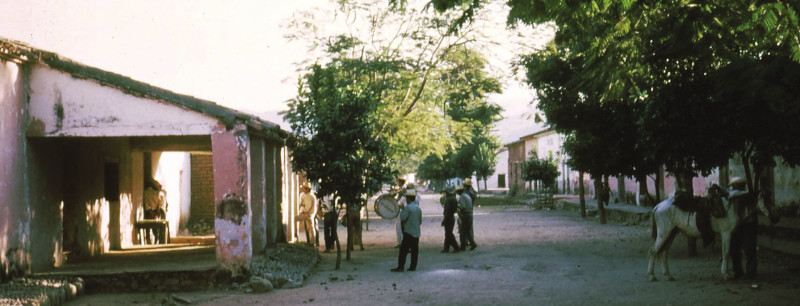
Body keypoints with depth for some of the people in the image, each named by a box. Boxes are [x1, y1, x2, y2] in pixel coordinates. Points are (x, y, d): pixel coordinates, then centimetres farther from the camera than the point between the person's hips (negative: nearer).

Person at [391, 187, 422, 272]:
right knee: (415, 250, 8)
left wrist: (402, 210, -1)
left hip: (408, 232, -8)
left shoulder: (408, 207, -14)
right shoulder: (418, 208, 11)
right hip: (417, 232, 8)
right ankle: (413, 267, 10)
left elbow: (402, 218, -14)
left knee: (403, 250, -5)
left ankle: (400, 267, -8)